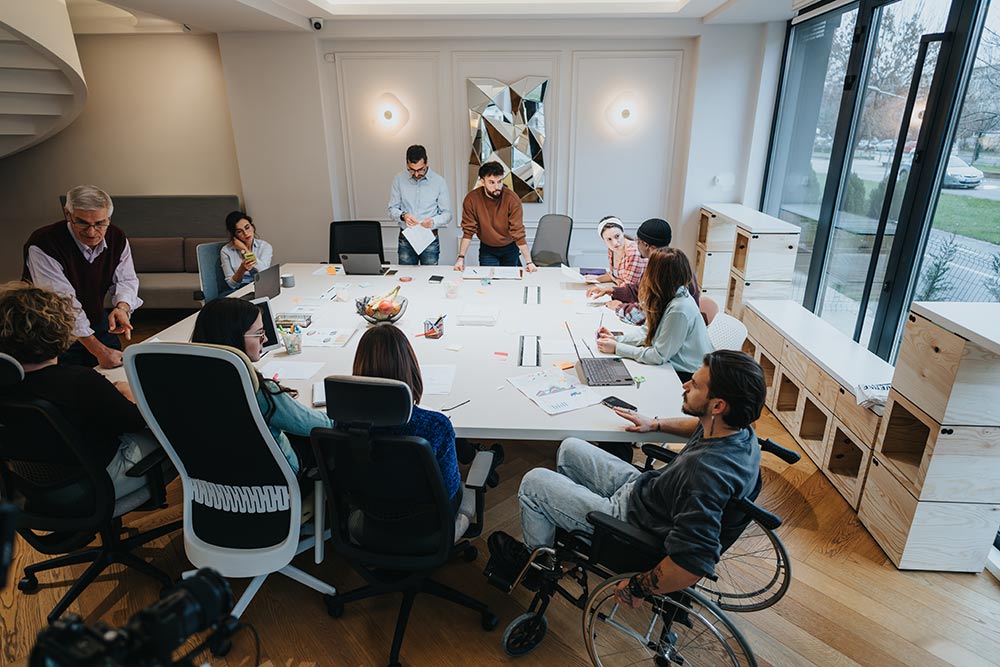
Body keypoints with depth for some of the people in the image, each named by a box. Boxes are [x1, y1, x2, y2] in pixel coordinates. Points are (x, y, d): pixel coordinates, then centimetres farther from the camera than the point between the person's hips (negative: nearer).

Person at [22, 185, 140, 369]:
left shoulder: (117, 238, -8)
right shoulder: (42, 246, -27)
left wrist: (122, 307, -26)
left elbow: (127, 280, 1)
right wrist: (99, 351, -38)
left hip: (98, 323, 5)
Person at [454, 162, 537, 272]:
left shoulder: (512, 199, -23)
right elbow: (468, 231, -15)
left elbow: (518, 233, -24)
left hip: (510, 248, 0)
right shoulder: (471, 200, -19)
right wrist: (461, 258, -23)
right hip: (487, 249, 1)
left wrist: (529, 262, -29)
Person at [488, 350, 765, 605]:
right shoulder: (739, 429, -12)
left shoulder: (705, 473, -39)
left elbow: (694, 563, -39)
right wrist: (656, 423, 13)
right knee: (570, 448, 18)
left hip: (632, 519, -8)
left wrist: (637, 587, -25)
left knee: (533, 482, -1)